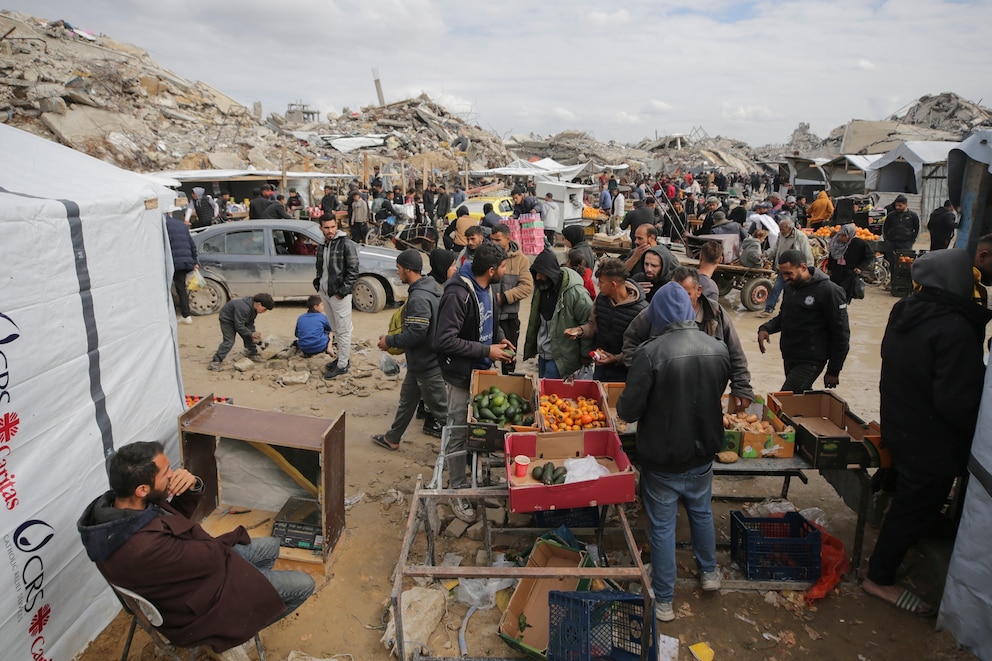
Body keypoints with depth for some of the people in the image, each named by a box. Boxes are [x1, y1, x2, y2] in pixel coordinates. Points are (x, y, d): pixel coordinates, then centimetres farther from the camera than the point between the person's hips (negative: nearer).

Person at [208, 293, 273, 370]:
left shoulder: (254, 308, -11)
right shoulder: (243, 308, -40)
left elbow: (250, 322, -1)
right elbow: (239, 327, -35)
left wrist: (253, 334, -14)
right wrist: (251, 334, -27)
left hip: (239, 319, 9)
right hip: (227, 319, -9)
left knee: (248, 337, 8)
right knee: (229, 341, -17)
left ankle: (253, 354, 26)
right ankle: (215, 362, -14)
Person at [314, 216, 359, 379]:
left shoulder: (346, 244, -11)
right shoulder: (322, 246, 11)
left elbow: (353, 271, -14)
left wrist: (343, 291, -17)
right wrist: (318, 284, 5)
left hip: (339, 294, -7)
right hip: (324, 292, 7)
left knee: (343, 330, 1)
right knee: (335, 329, 17)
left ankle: (342, 365, 8)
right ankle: (343, 357, 30)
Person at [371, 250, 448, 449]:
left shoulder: (419, 298, -27)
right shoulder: (430, 288, 5)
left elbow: (416, 334, -31)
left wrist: (390, 341, -16)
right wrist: (395, 339, 17)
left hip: (427, 364, -11)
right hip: (420, 361, 11)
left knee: (441, 409, 2)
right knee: (407, 399, 23)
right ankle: (392, 438, 39)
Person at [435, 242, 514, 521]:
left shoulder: (486, 288, 2)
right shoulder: (458, 294, -26)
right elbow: (444, 341, -29)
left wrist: (500, 338, 0)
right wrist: (486, 350, -24)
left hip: (483, 371, 8)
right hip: (462, 375, -8)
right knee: (460, 435, 4)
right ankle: (457, 492, 20)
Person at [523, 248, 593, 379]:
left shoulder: (575, 293, -22)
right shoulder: (541, 288, 4)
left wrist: (585, 354, -11)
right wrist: (531, 346, 18)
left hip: (561, 358, -8)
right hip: (543, 355, 8)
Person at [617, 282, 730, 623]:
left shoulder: (650, 352, -25)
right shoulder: (719, 349, -7)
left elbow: (629, 410, -21)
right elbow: (717, 395, 8)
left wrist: (622, 407, 1)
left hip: (662, 458, -5)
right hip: (703, 454, 5)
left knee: (662, 526, 11)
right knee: (701, 512, 28)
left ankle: (663, 600, 25)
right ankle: (709, 572, 49)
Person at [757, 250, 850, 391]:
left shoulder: (828, 291, -15)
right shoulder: (790, 287, 8)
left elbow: (841, 334, -11)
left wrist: (834, 371, -7)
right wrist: (765, 328, 1)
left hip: (810, 362, -8)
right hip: (788, 358, 8)